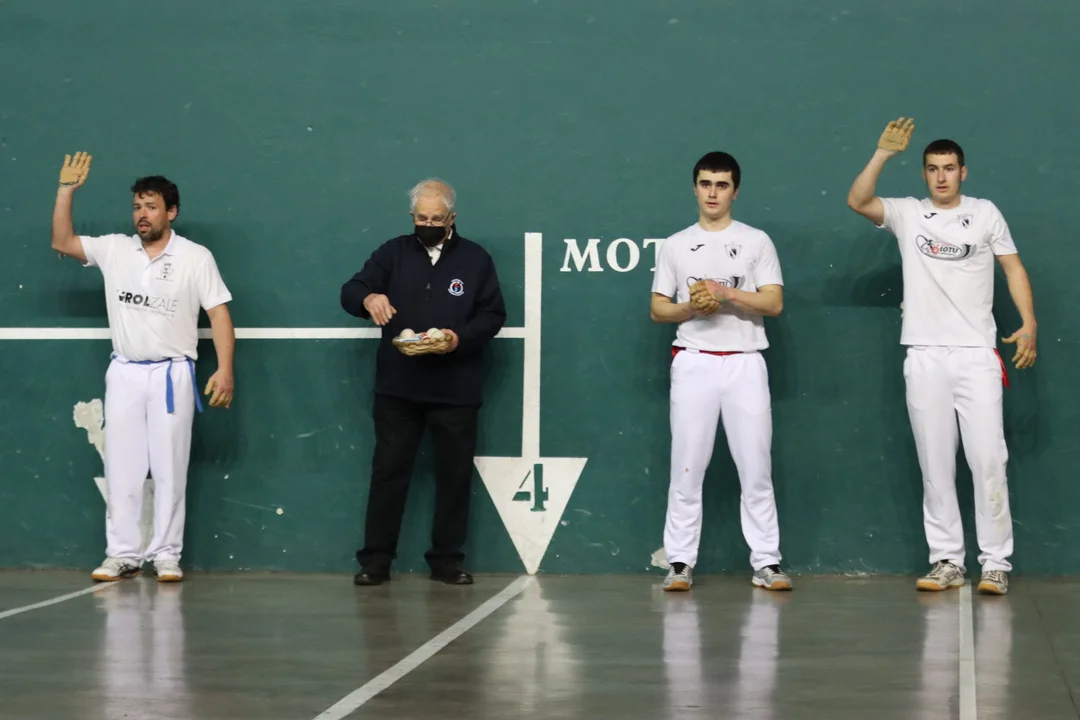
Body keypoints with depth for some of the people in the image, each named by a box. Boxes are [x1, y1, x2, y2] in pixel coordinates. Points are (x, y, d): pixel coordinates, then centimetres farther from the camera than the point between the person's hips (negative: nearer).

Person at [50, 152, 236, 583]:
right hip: (124, 373, 3)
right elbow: (62, 243, 1)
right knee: (121, 467, 4)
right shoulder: (114, 249, 3)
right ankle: (122, 555, 9)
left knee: (170, 469, 1)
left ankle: (166, 555, 7)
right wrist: (66, 190, -8)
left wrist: (225, 370, -16)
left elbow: (219, 313, -7)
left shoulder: (195, 258, -5)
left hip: (172, 374, -3)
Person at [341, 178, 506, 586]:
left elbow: (493, 315, 3)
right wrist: (368, 297, -25)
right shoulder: (393, 253, 7)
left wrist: (460, 337, -16)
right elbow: (349, 292, 0)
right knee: (388, 471, 1)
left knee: (454, 475, 5)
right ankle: (375, 559, 6)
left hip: (455, 390, 0)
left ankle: (446, 559, 14)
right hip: (397, 387, 0)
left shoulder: (476, 259, 5)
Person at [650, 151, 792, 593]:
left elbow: (774, 303, -1)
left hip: (745, 363, -1)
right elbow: (657, 310, 9)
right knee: (686, 468, 0)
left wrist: (728, 294, -14)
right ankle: (680, 564, 3)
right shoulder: (676, 245, 10)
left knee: (756, 468, -1)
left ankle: (766, 563, 2)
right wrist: (692, 307, -10)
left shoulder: (756, 241, 6)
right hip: (693, 363, 1)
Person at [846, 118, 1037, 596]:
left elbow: (1013, 268, 6)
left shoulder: (985, 214, 6)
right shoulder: (907, 214, 7)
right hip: (923, 357, 2)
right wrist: (884, 153, -15)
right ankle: (947, 561, 9)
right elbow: (857, 201, -7)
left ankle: (996, 563, -2)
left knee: (988, 460, -6)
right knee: (935, 465, 4)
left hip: (976, 354, -2)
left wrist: (1029, 325, -6)